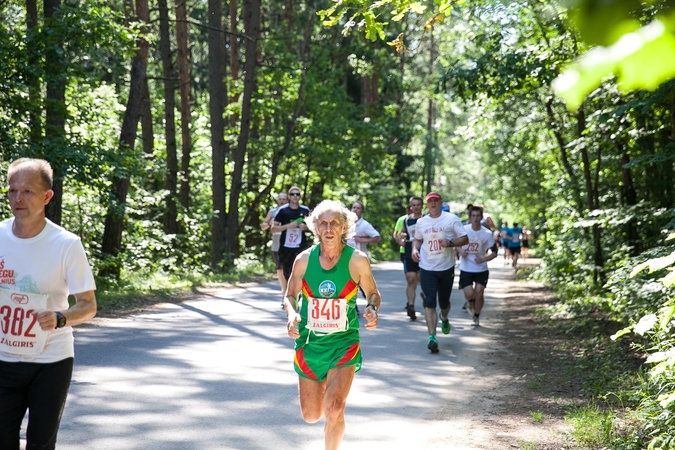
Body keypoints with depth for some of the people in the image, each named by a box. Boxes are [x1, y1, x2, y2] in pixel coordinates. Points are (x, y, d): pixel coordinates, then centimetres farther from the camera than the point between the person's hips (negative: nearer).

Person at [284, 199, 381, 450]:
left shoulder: (357, 260, -10)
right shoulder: (304, 260, -5)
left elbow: (373, 294, 4)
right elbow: (290, 295, 7)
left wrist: (372, 309, -18)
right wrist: (292, 314, -15)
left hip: (344, 342, -2)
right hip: (310, 342, 2)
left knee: (334, 410, -18)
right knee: (311, 416, 9)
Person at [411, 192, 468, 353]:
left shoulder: (451, 219, -3)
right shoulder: (421, 222, 6)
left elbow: (464, 239, -3)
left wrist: (450, 243, -21)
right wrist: (415, 249, 1)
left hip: (446, 268, -1)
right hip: (427, 269, 1)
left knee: (444, 302, 12)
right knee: (429, 303, -11)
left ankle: (444, 319, 48)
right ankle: (432, 337, -13)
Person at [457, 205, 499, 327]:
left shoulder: (487, 233, -8)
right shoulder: (463, 230, -7)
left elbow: (494, 252, -1)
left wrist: (483, 259, -18)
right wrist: (460, 251, -8)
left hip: (481, 269, 0)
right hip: (465, 268, 0)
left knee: (479, 293, -4)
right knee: (469, 294, -11)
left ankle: (476, 317, 20)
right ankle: (470, 302, 27)